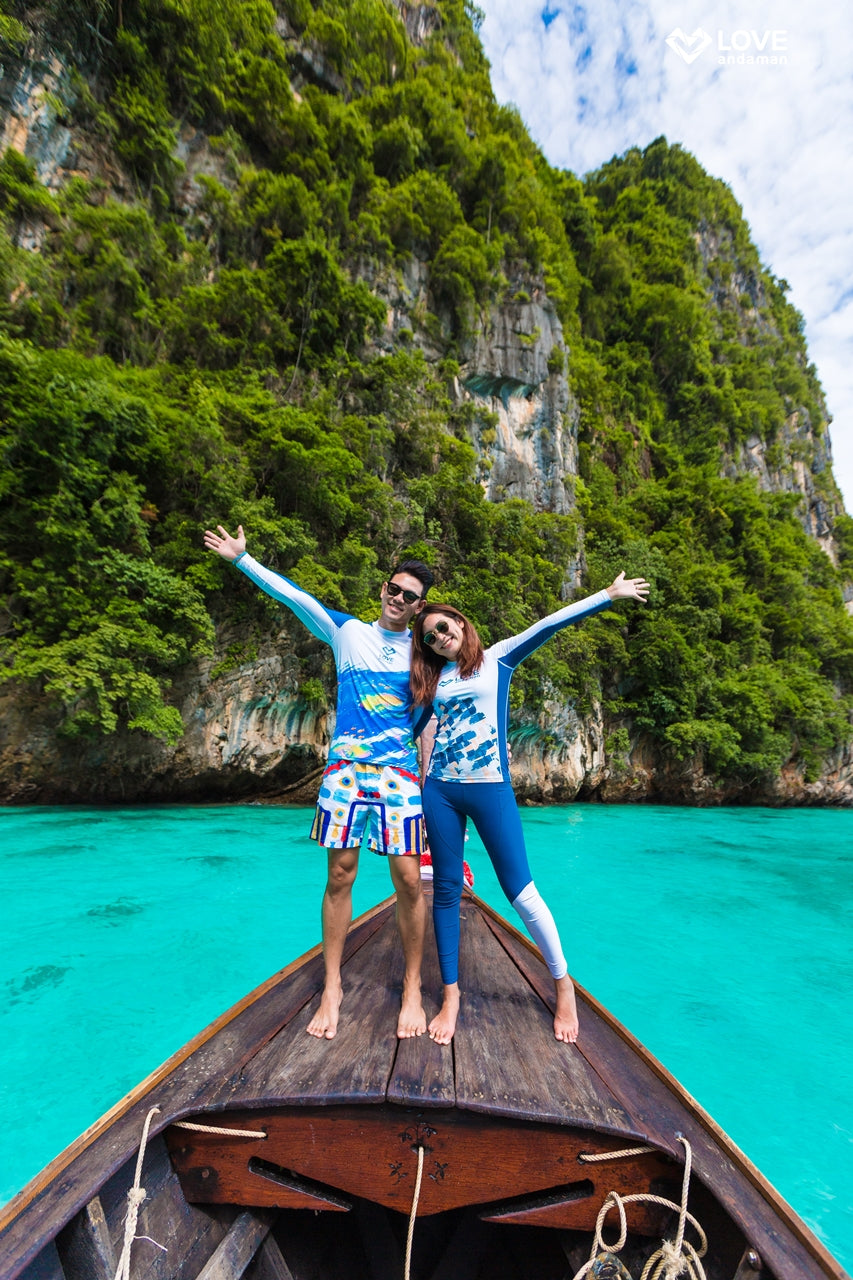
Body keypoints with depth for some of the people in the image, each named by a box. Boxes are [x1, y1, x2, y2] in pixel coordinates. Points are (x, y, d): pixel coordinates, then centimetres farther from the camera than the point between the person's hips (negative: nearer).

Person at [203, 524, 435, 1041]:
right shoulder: (348, 632, 7)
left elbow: (430, 716, 13)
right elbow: (295, 595, 3)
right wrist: (242, 558, 0)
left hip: (399, 774, 0)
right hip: (345, 769, 0)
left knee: (409, 879, -1)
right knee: (340, 876, 6)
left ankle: (413, 990, 19)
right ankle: (332, 988, 24)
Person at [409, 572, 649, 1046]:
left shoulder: (498, 658, 3)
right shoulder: (432, 677, 11)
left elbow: (549, 624, -4)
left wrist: (609, 594, -7)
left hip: (490, 788, -3)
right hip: (439, 790, 3)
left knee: (520, 888, 1)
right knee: (446, 891, 9)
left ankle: (564, 985, 22)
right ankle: (451, 993, 25)